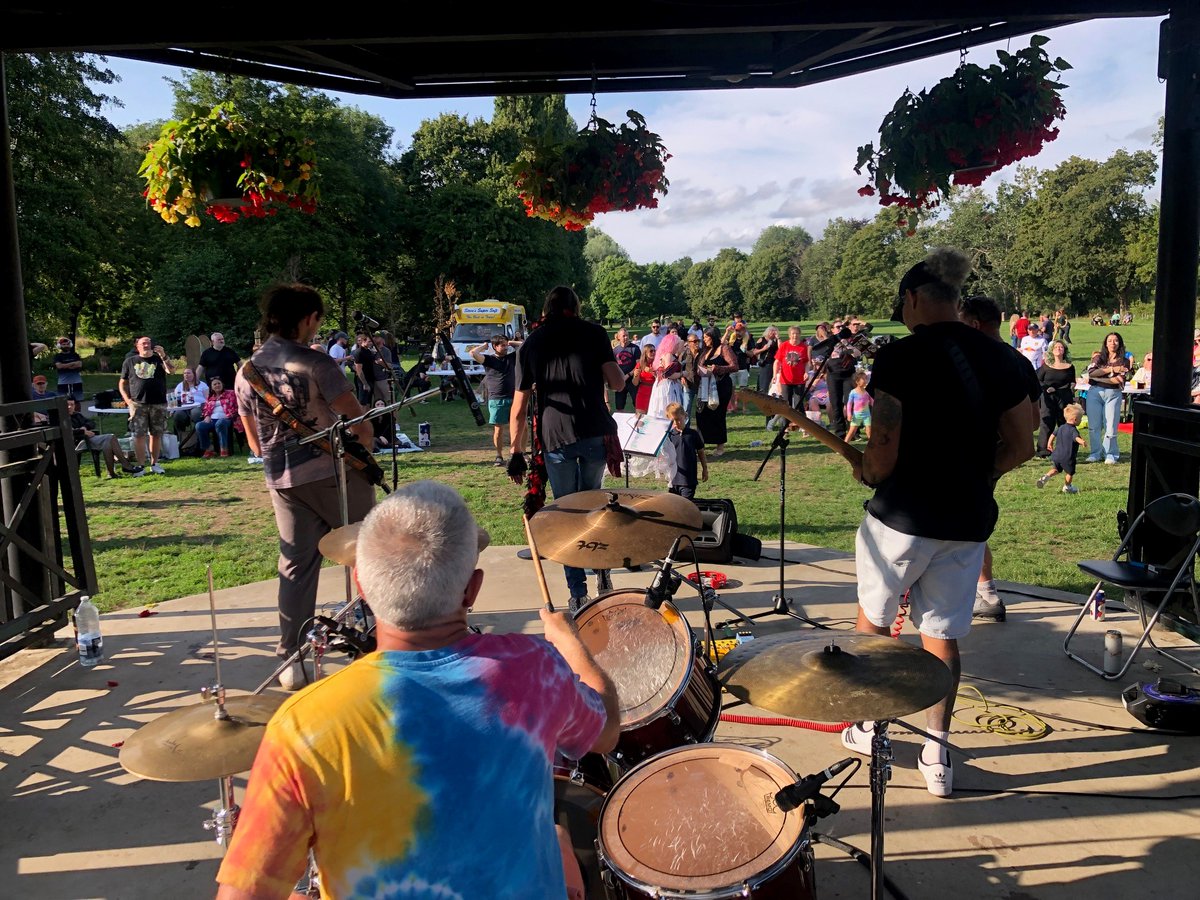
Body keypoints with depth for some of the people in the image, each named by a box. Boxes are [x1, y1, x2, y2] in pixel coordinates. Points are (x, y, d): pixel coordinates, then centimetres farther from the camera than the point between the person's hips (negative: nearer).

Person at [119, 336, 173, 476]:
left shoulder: (158, 359, 8)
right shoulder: (130, 362, 10)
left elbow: (170, 371, -11)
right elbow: (122, 383, 11)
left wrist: (163, 356, -22)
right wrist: (127, 399, -2)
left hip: (158, 404, 0)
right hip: (138, 404, 0)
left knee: (156, 434, 5)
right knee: (139, 435, -4)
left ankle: (154, 464, 16)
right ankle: (141, 465, 2)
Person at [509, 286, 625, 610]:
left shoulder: (531, 344, 9)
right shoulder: (592, 332, 5)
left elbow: (519, 407, 5)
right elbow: (617, 382, -3)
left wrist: (515, 452, 11)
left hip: (555, 436, 0)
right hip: (596, 432, 0)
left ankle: (578, 594, 12)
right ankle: (603, 571, 19)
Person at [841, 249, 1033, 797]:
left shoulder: (898, 357, -15)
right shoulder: (1001, 359, 2)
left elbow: (883, 453, -18)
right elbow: (1020, 448, 7)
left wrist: (864, 473, 3)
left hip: (902, 515, -4)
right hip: (969, 521, 5)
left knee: (873, 619, 17)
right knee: (941, 634, 14)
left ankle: (870, 726, 30)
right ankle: (936, 754, 19)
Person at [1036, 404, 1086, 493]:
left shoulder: (1061, 427, 9)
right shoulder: (1073, 430, -16)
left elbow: (1053, 435, 20)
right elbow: (1076, 438, -36)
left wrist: (1050, 444, 36)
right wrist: (1081, 441, -56)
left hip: (1056, 455, 7)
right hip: (1067, 457, -7)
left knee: (1055, 469, 18)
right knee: (1070, 472, 13)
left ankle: (1046, 476, -6)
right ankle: (1067, 487, 26)